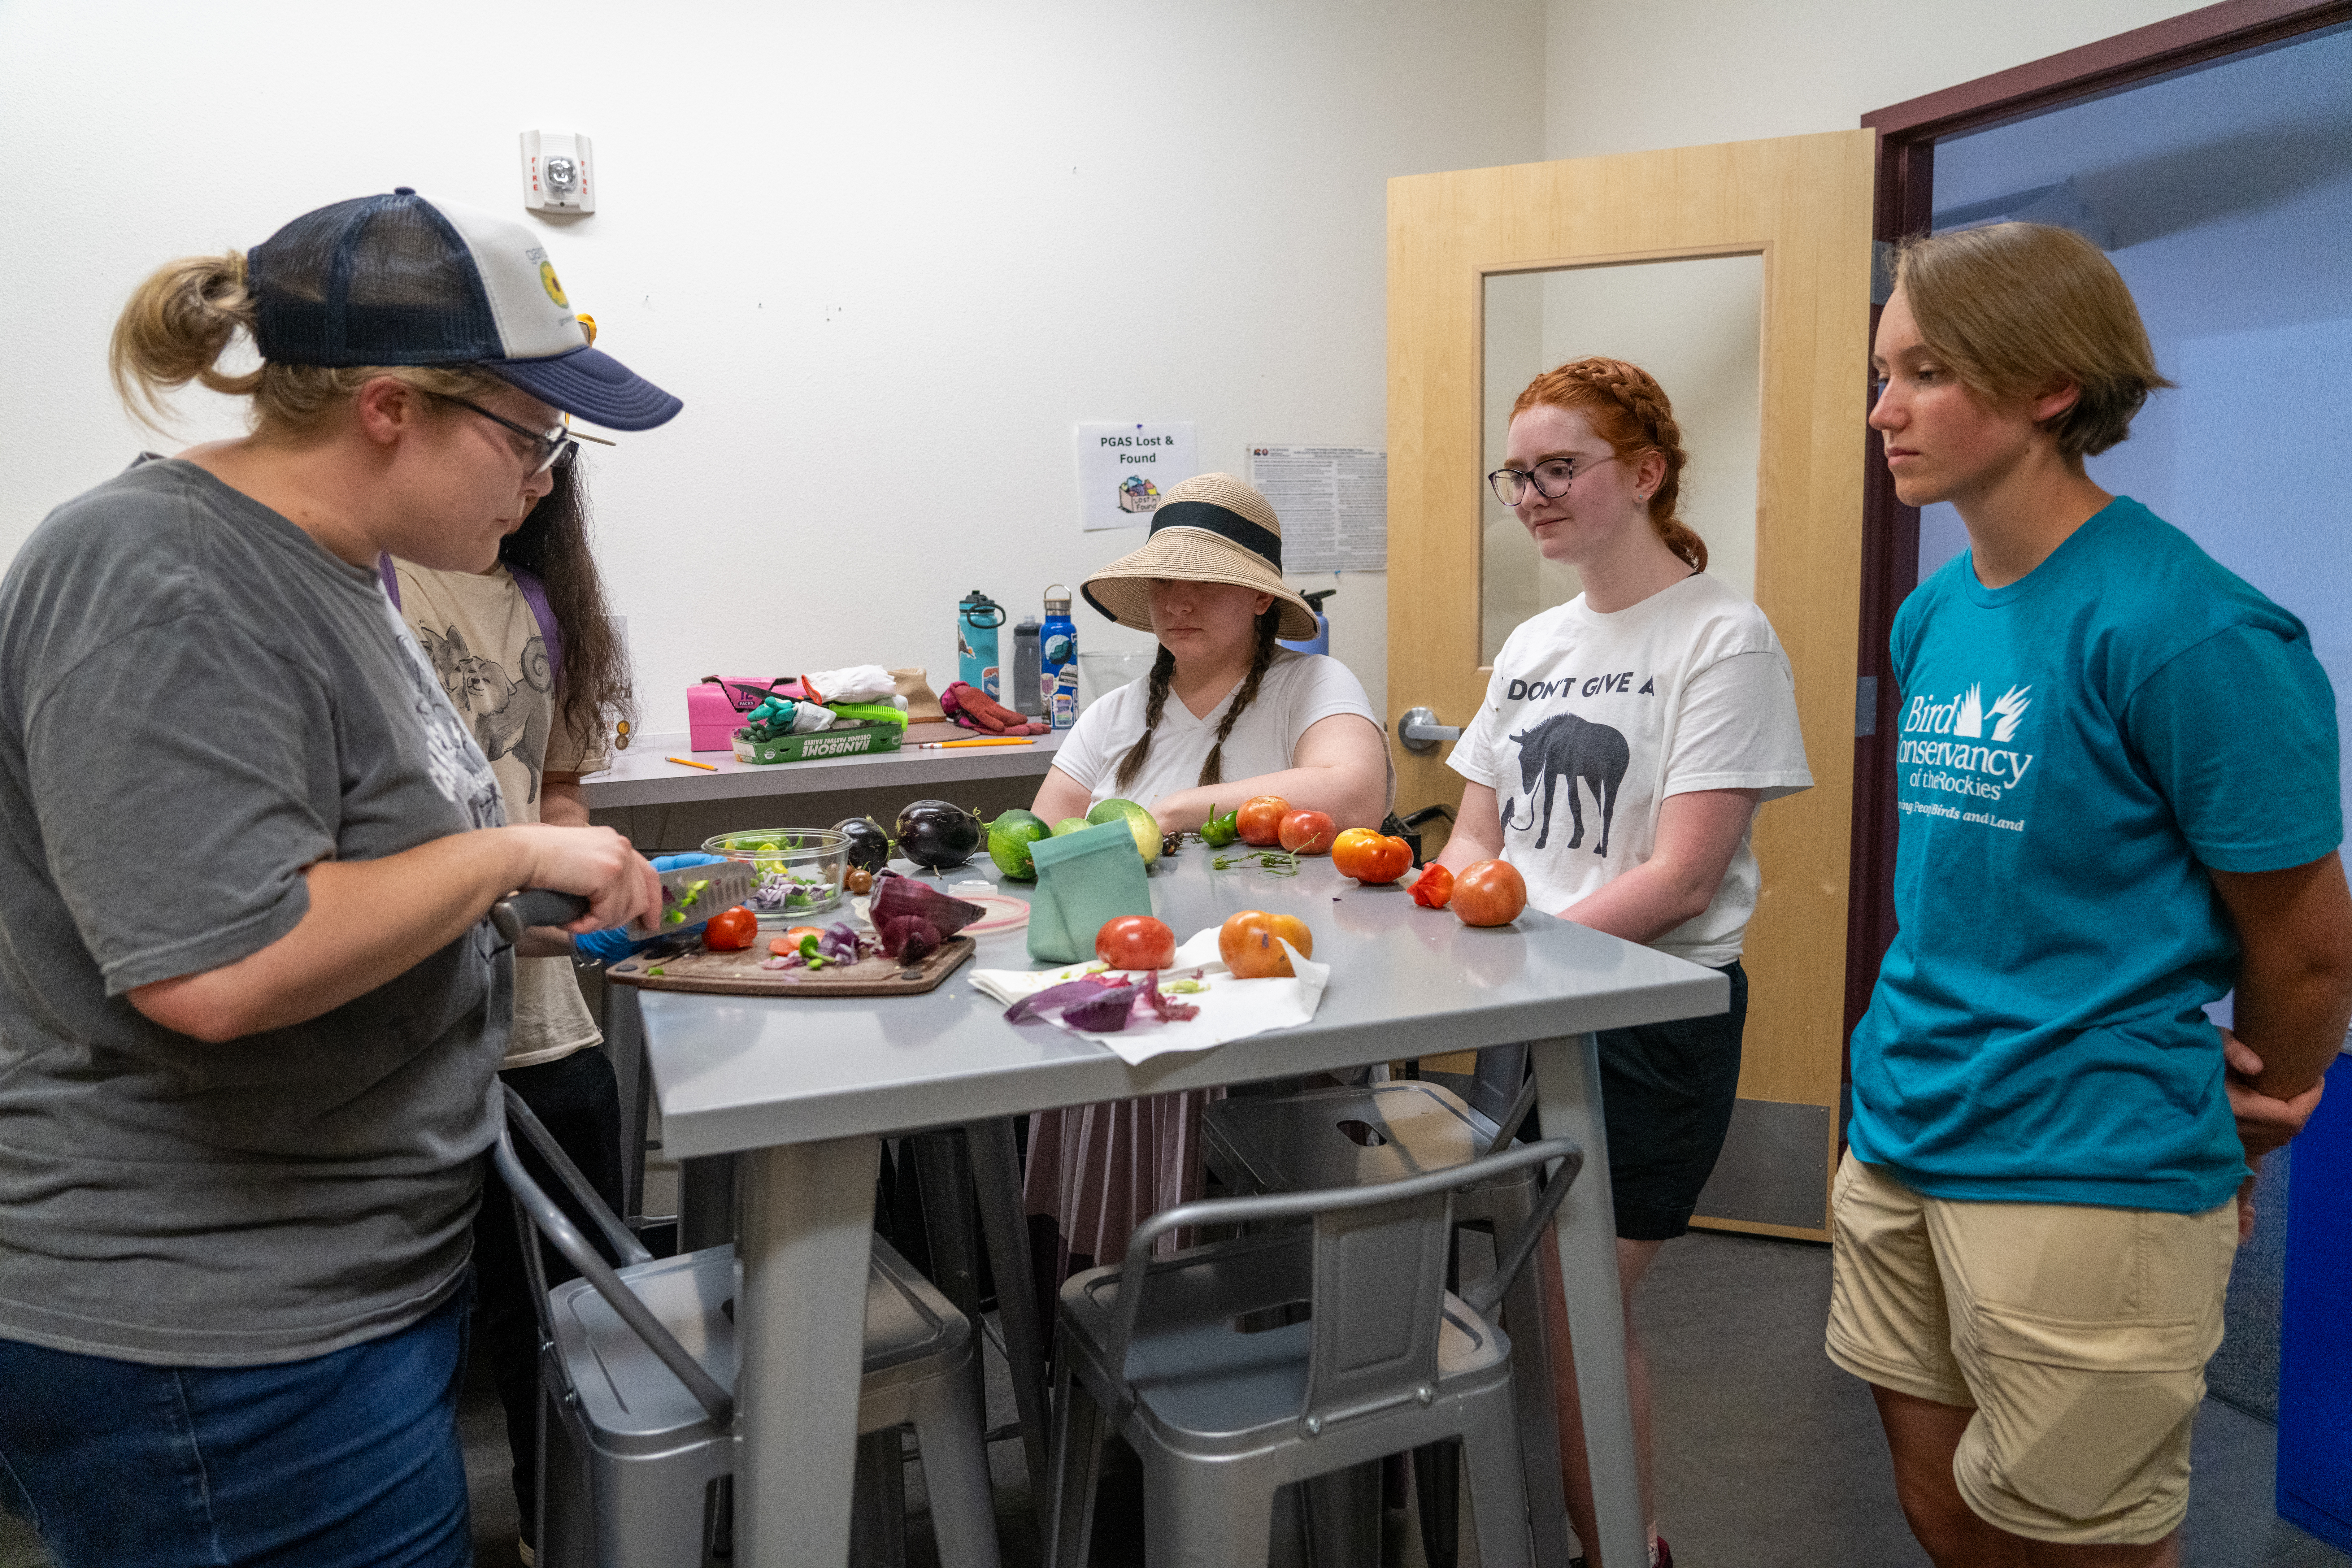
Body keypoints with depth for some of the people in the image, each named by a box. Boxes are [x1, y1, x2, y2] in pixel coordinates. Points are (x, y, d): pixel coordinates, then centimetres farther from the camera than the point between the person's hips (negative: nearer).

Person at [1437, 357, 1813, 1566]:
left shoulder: (1723, 639, -8)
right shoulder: (1532, 646, 13)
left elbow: (1679, 881, -15)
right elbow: (1474, 841, 15)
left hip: (1656, 1016, -6)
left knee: (1577, 1310, -4)